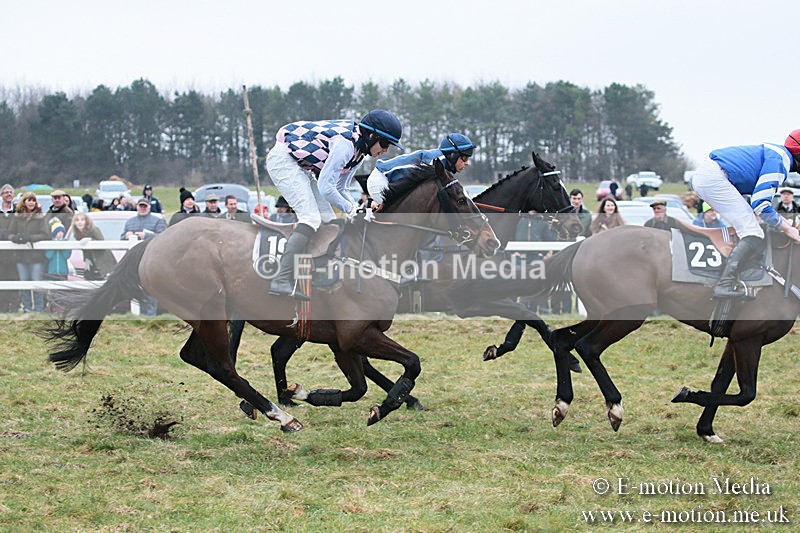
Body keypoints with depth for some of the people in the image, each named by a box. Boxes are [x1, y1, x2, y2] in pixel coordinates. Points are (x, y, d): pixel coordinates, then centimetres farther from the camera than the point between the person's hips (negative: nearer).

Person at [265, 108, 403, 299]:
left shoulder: (359, 150, 6)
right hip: (282, 159, -11)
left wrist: (358, 211, -1)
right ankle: (282, 281, -31)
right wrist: (351, 210, -14)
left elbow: (339, 188, 13)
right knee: (311, 217, -22)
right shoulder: (344, 144, -25)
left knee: (328, 220, 6)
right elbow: (325, 187, -25)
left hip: (299, 166, 11)